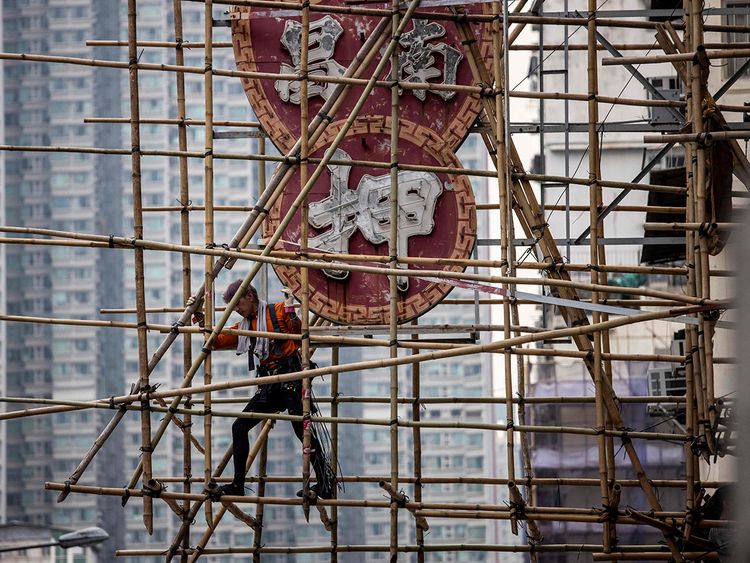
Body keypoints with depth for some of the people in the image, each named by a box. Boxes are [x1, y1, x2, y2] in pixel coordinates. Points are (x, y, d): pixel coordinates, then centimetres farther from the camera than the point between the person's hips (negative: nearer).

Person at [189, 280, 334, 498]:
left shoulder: (277, 311, -1)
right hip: (269, 386, 8)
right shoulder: (244, 327, 19)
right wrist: (199, 318, 12)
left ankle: (325, 484, -11)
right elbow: (216, 341, 20)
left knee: (303, 429, -12)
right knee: (239, 427, 3)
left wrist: (290, 311, -20)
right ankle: (238, 485, 8)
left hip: (290, 376, -8)